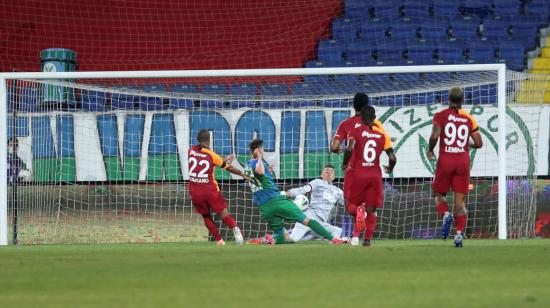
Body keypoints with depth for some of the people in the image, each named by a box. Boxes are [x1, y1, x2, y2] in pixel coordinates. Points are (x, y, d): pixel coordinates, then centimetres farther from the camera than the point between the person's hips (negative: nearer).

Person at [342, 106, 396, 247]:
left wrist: (345, 164, -3)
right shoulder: (382, 134, 5)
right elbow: (392, 157, 0)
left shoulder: (355, 131, -2)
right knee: (371, 210, 12)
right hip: (375, 175, 2)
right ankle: (367, 239, 1)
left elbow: (350, 149, -20)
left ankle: (359, 210, -26)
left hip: (357, 174, -2)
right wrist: (390, 168, 21)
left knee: (352, 206, 10)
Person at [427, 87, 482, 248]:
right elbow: (479, 143, 6)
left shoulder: (440, 116, -1)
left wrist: (430, 150, 3)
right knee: (460, 201, 5)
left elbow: (435, 136, -15)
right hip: (463, 160, 2)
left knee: (439, 194, 14)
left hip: (445, 160, -2)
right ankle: (459, 234, -7)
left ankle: (446, 215, -17)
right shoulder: (468, 118, 6)